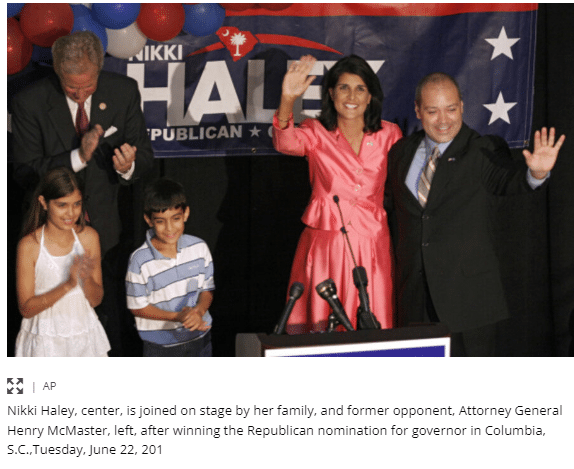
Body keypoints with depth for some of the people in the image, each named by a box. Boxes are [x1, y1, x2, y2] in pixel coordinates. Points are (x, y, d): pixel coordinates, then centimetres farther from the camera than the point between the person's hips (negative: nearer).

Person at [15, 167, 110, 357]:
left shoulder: (88, 237, -3)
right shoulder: (29, 245, -13)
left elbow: (96, 300, 2)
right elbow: (26, 308, -12)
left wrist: (87, 278, -20)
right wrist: (68, 285, -23)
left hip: (85, 334, 3)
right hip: (45, 340, -3)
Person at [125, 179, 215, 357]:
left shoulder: (199, 248, -9)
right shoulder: (140, 261, -21)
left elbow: (207, 289, 1)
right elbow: (137, 307, -13)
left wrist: (199, 311, -22)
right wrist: (176, 317, -24)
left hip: (199, 339, 4)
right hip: (160, 347, -4)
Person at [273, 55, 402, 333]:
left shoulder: (389, 135, 8)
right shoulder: (316, 133, 2)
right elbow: (285, 143, -19)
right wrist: (287, 100, -37)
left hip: (372, 246, 2)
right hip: (325, 245, -2)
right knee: (323, 329, -4)